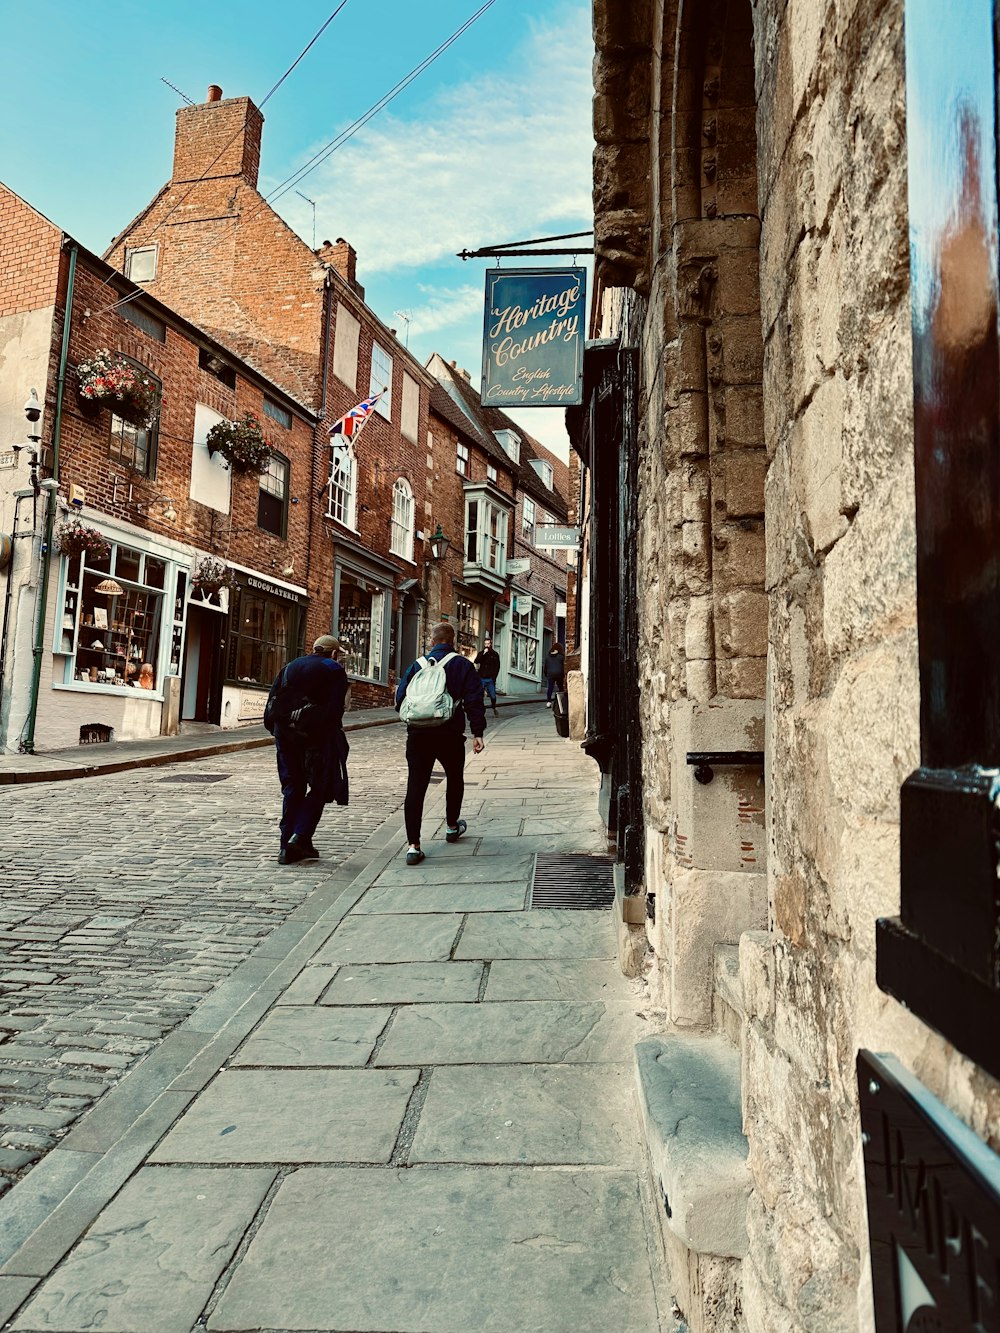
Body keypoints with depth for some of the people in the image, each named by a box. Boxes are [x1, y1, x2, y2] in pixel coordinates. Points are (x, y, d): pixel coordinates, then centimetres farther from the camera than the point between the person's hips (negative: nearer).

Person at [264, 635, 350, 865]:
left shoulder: (289, 667, 20)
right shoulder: (334, 670, 4)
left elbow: (270, 709, 12)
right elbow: (334, 709, -9)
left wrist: (280, 732, 14)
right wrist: (335, 737, -2)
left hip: (285, 733, 5)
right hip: (315, 735, -5)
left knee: (292, 787, 12)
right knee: (319, 788, 7)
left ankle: (287, 846, 11)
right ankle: (300, 836, -8)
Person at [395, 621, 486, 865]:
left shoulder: (418, 664, 7)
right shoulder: (463, 665, 3)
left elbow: (401, 698, 8)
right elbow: (474, 701, -5)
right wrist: (477, 732, -3)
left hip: (418, 734, 1)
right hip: (450, 734, -1)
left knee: (416, 786, 0)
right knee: (455, 778, 24)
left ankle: (413, 845, -6)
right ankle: (452, 826, 41)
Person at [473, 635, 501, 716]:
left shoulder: (495, 654, 8)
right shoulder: (480, 654, 11)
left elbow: (497, 667, 5)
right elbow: (476, 662, -7)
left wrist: (494, 677, -5)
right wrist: (484, 653, -15)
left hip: (490, 679, 0)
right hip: (482, 678, 0)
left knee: (493, 696, 3)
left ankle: (494, 709, 25)